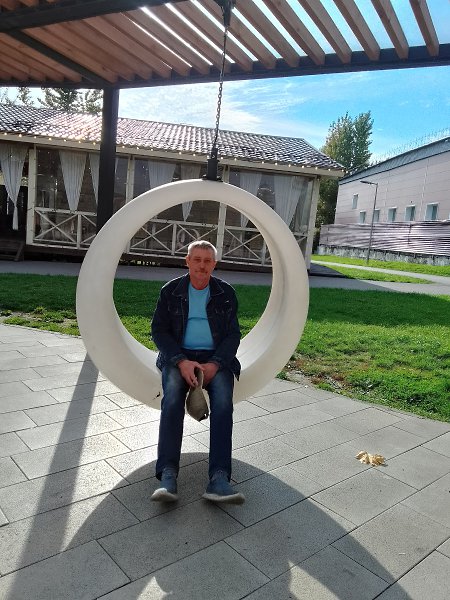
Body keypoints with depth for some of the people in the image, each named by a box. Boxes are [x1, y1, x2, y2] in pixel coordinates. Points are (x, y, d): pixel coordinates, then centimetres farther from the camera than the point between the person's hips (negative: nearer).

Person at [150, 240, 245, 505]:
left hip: (216, 358, 0)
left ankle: (219, 479, -32)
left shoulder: (226, 293, 8)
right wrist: (182, 362, -15)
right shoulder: (171, 291, 6)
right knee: (172, 398, -30)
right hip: (179, 356, 0)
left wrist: (214, 364, -13)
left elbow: (233, 335, 5)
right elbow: (159, 330, 1)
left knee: (223, 402, -28)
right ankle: (168, 475, -31)